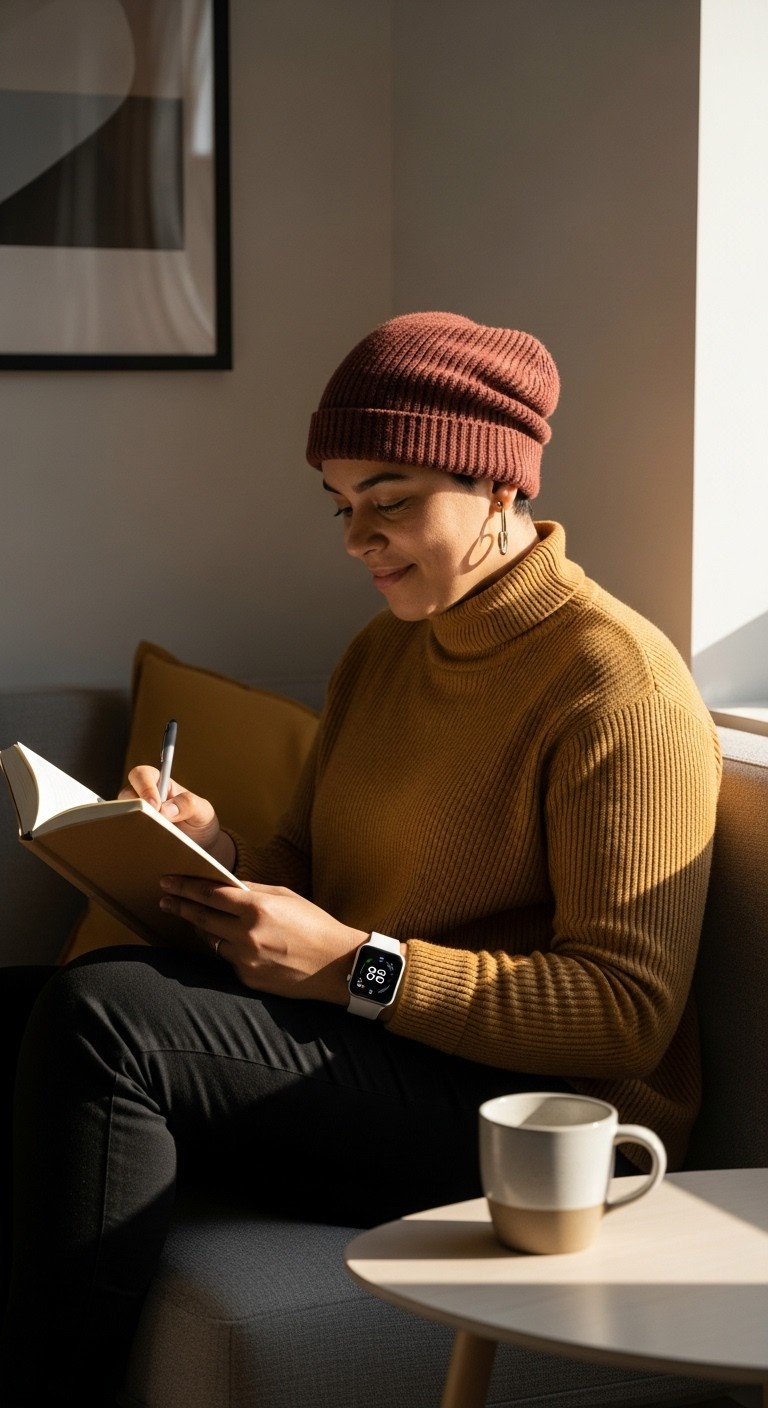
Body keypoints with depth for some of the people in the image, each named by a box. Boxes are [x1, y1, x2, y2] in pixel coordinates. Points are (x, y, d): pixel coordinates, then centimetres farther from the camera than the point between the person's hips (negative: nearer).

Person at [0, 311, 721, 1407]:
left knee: (101, 1019, -25)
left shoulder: (618, 682, -12)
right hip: (353, 1045, 9)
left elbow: (630, 1012, -17)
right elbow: (313, 872, 20)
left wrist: (355, 966, -23)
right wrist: (223, 855, -4)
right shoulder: (382, 650, 16)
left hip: (547, 1111, -9)